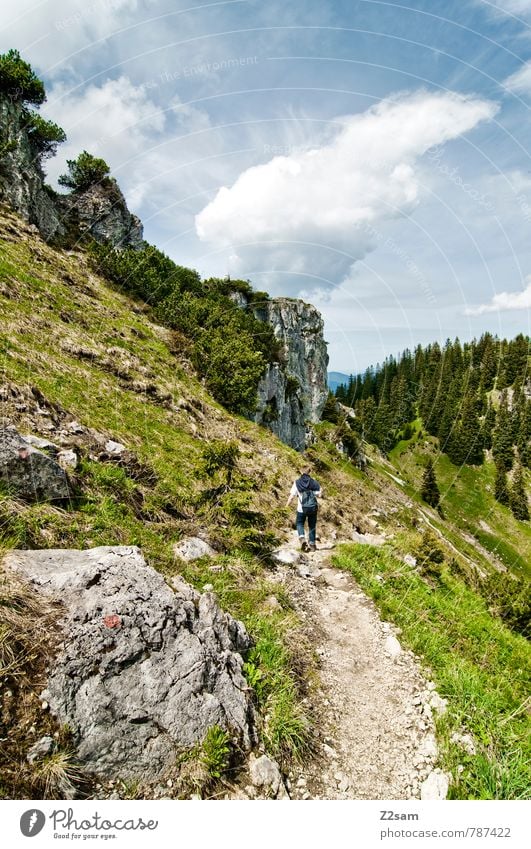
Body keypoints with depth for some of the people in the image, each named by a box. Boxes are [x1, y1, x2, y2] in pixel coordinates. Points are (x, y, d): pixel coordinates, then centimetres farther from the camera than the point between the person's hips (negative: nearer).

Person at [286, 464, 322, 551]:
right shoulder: (313, 482, -3)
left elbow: (292, 496, -8)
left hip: (302, 508, -1)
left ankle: (302, 539, -7)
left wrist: (287, 505, 7)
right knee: (312, 526, 16)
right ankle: (312, 544, 19)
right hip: (313, 508, 1)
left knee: (300, 524, 17)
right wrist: (321, 491, 17)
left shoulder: (297, 483, -6)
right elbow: (319, 495, -6)